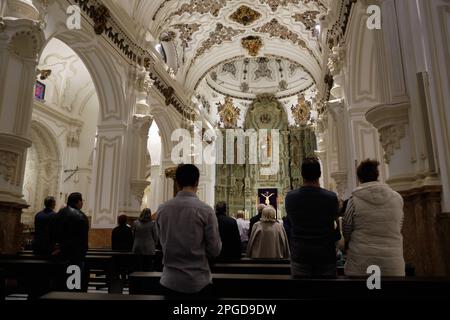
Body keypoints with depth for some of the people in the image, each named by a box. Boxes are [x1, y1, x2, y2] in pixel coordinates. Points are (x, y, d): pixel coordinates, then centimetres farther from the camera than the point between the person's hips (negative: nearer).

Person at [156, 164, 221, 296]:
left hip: (170, 280, 2)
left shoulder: (162, 209, -5)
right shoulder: (205, 210, -14)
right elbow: (215, 250, -9)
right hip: (198, 281, -2)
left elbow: (163, 243, 7)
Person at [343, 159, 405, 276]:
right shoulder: (397, 198, 0)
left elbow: (346, 232, 2)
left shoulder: (355, 200, -8)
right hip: (392, 262, 2)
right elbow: (398, 228, 10)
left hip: (360, 262, -2)